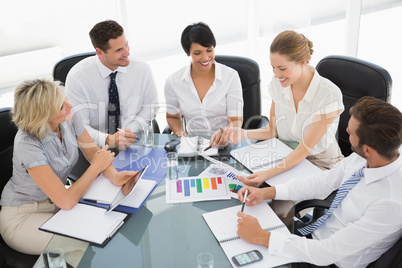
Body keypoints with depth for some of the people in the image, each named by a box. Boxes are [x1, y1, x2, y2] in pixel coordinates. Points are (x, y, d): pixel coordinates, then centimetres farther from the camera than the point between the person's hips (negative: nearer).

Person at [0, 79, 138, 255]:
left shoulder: (69, 119, -13)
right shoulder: (27, 144, -31)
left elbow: (93, 151, -4)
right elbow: (66, 201, -33)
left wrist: (113, 175, -25)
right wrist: (96, 167, -23)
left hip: (55, 201, 6)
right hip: (23, 216, -6)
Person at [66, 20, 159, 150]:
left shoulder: (142, 69, -4)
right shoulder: (77, 77, -12)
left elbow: (150, 107, 7)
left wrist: (130, 131, -10)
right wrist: (107, 140, -28)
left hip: (133, 143, 1)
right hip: (96, 147, -1)